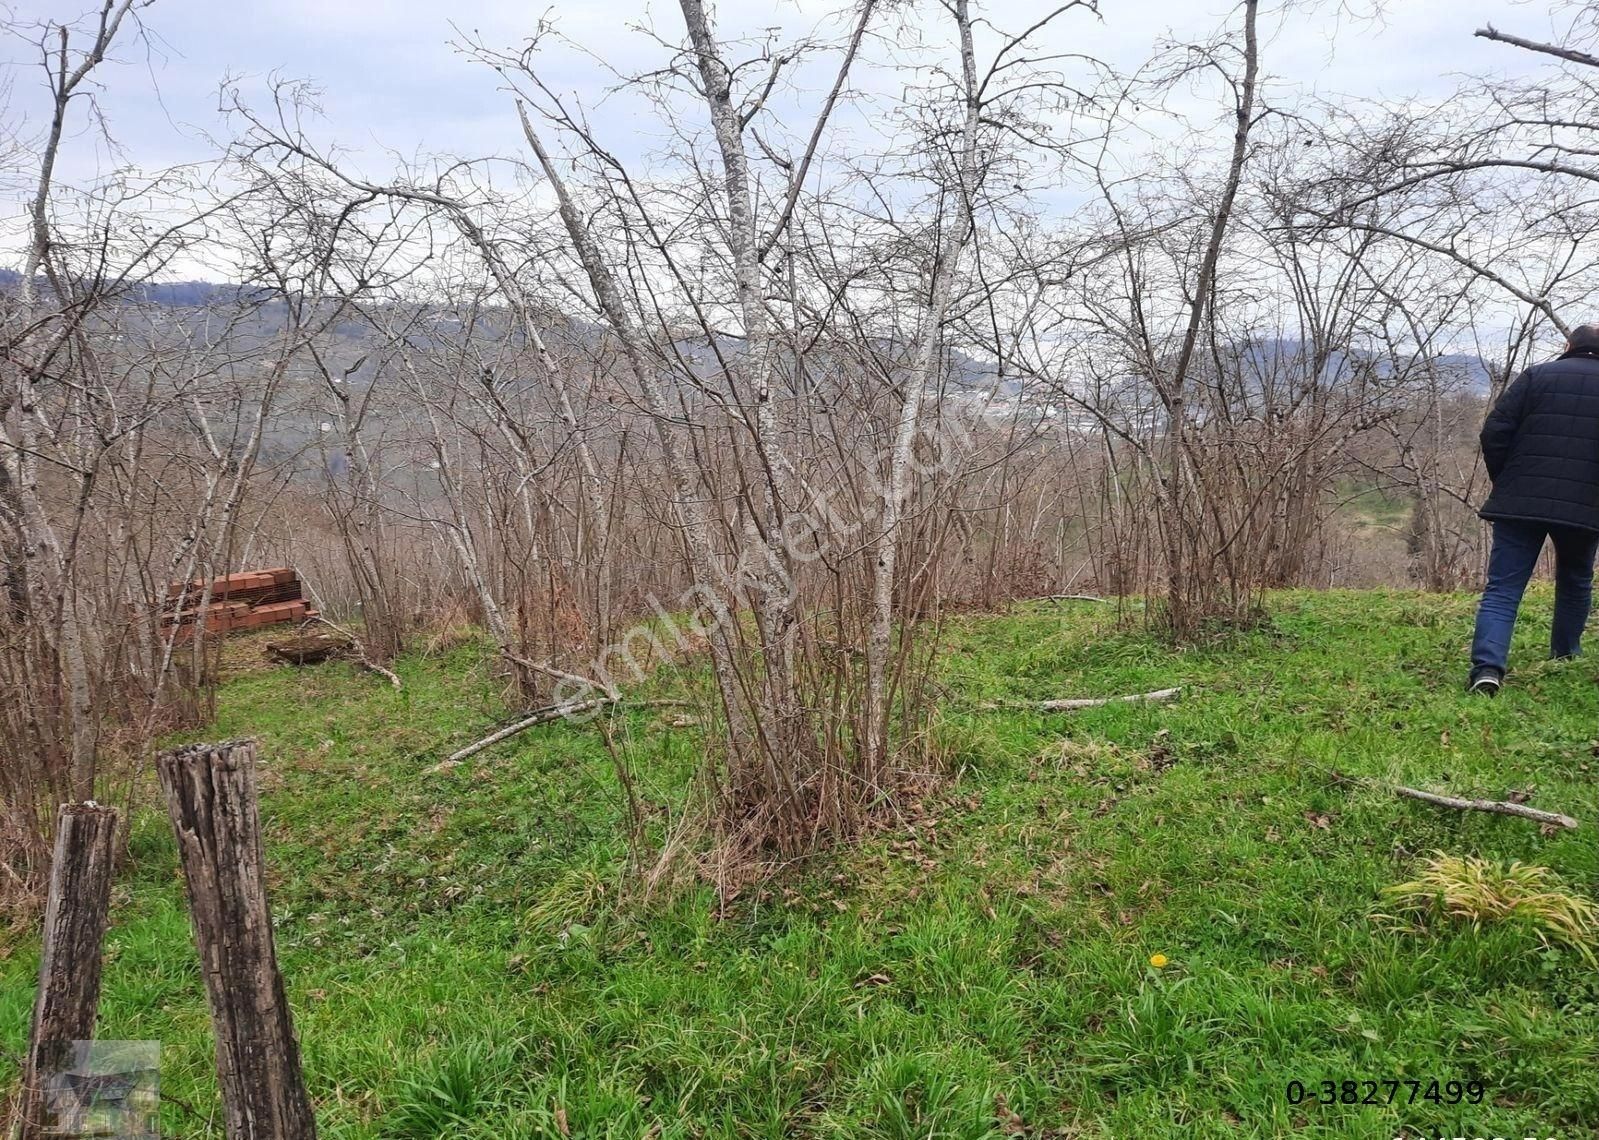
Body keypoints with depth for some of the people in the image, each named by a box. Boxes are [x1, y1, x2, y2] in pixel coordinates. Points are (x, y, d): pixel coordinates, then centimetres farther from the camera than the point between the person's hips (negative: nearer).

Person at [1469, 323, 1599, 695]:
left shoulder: (1536, 376, 3)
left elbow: (1494, 433, -3)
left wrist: (1504, 482, 10)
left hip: (1522, 501, -2)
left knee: (1502, 589, -4)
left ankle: (1487, 667, -20)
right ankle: (1565, 658, 34)